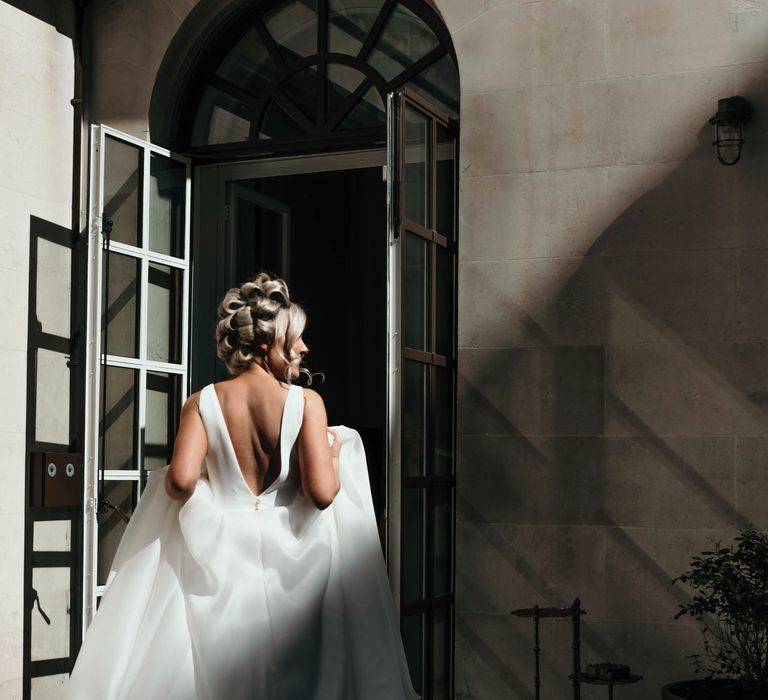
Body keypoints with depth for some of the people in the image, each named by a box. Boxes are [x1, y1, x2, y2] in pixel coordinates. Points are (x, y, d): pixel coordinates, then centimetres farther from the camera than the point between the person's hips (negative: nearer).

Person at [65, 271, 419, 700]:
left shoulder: (203, 402, -2)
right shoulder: (306, 401, -8)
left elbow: (180, 482, -14)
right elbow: (322, 493, -16)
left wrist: (176, 483, 9)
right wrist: (335, 453, 5)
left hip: (220, 555, 2)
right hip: (288, 558, -2)